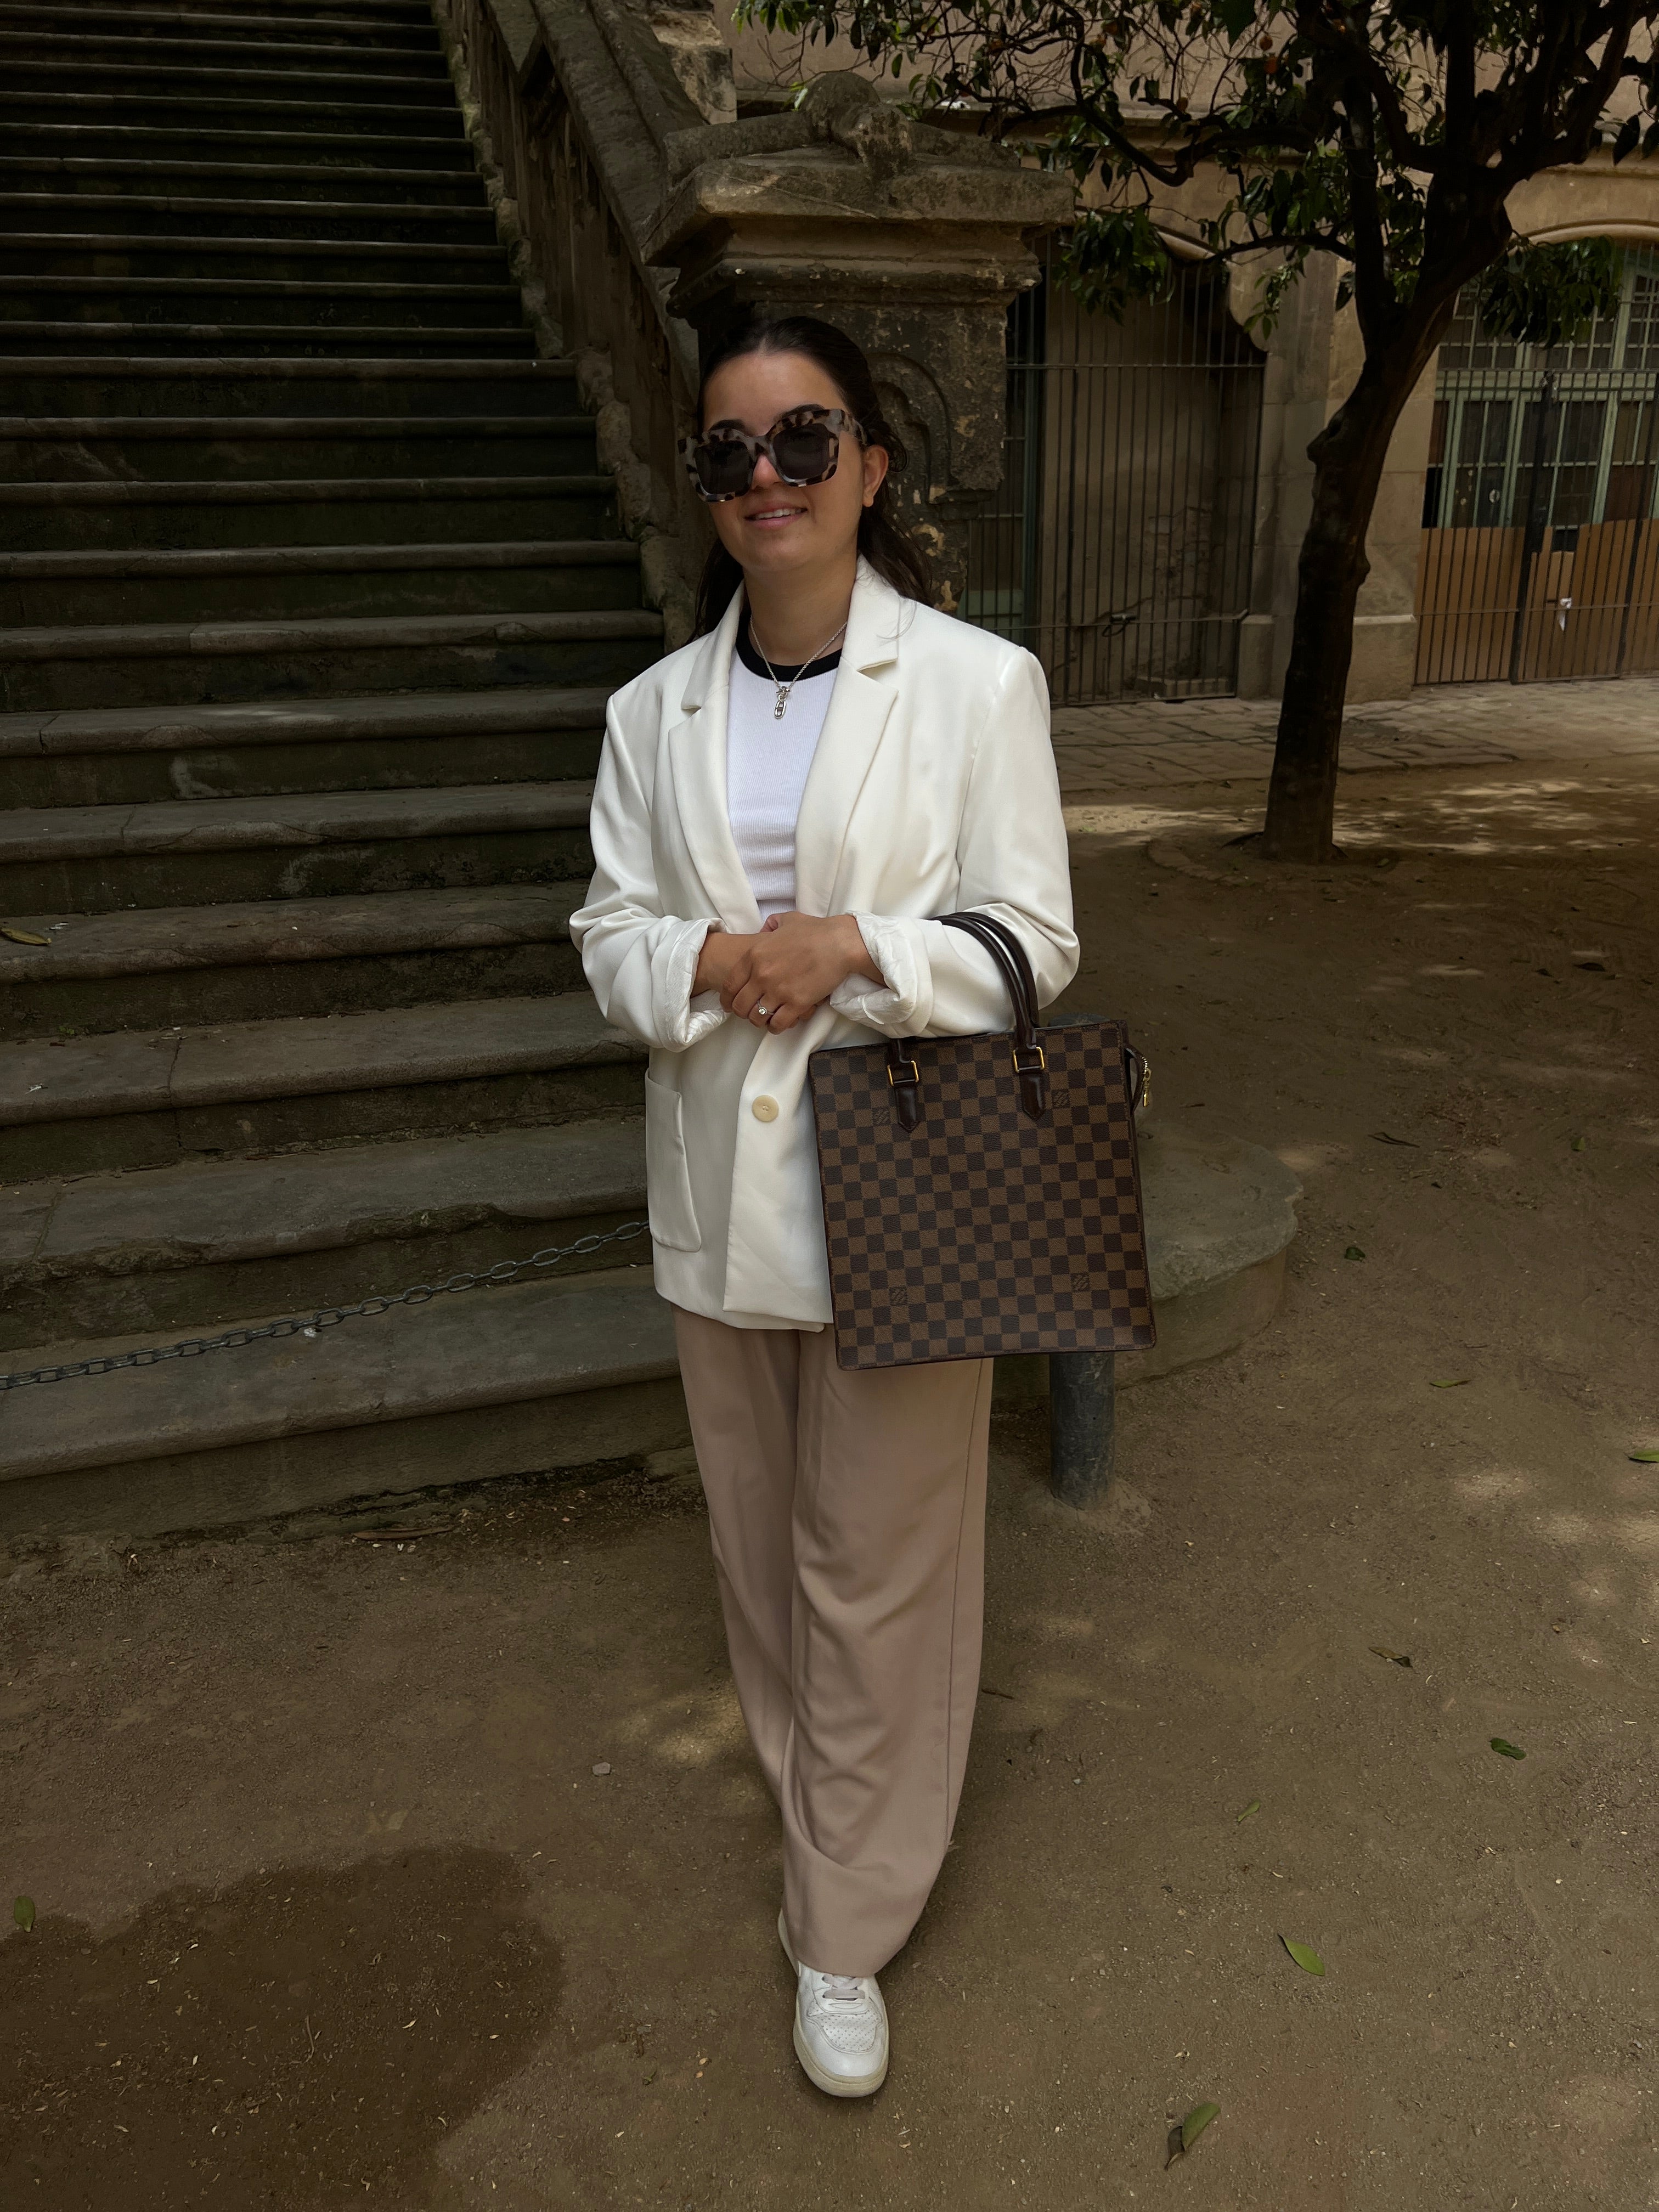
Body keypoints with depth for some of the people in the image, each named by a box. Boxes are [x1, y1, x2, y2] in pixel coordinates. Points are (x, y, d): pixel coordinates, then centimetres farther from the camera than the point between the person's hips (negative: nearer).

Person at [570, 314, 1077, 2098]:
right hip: (719, 1193, 4)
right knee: (759, 1542, 20)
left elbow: (1030, 940, -6)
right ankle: (808, 1786, 47)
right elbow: (611, 936, 5)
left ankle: (844, 1926, 29)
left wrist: (855, 945, -22)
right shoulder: (654, 713, 5)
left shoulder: (981, 684, -6)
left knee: (876, 1572, 7)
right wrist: (714, 963, -17)